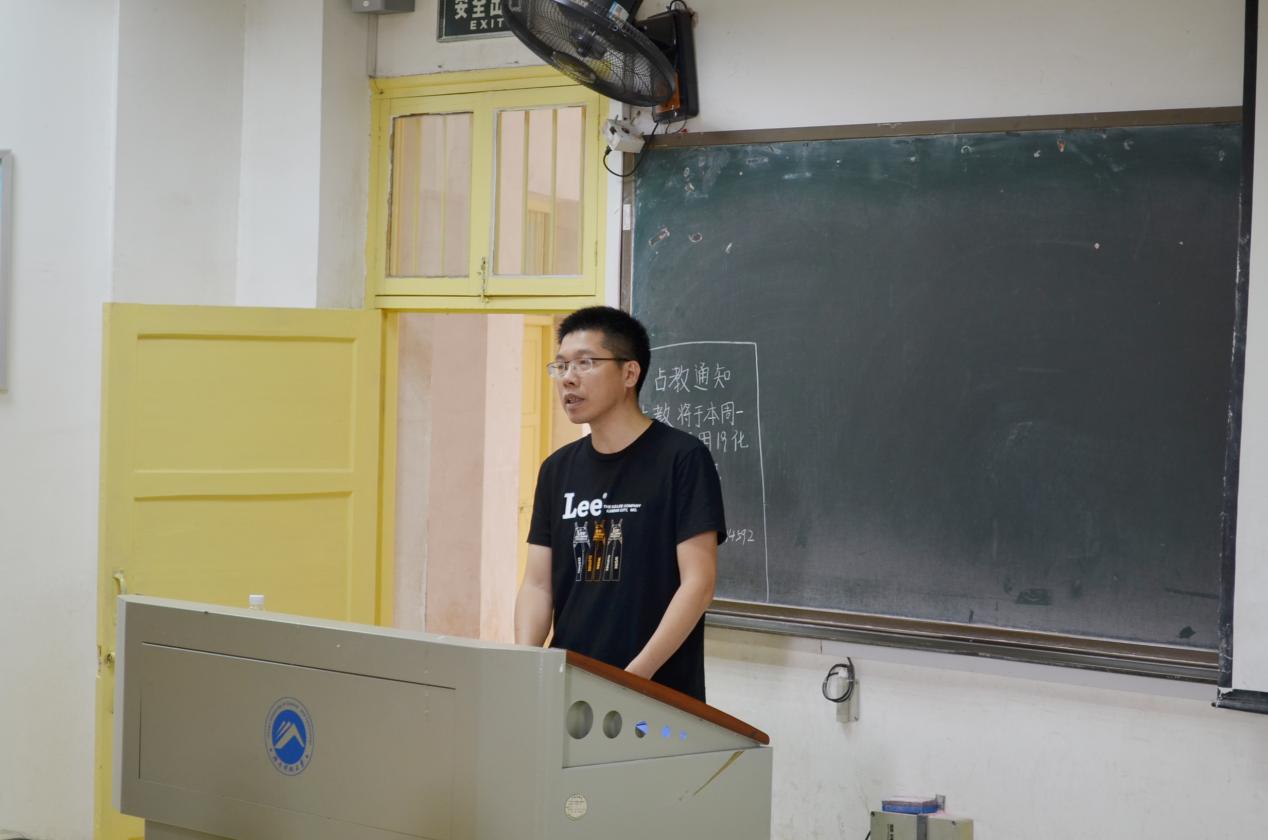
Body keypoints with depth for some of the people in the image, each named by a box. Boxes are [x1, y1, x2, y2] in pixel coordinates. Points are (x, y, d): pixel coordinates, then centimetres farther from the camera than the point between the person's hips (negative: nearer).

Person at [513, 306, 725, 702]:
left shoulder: (682, 459, -6)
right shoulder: (558, 469, 11)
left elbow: (698, 582, -12)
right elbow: (538, 584, 9)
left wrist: (635, 675, -20)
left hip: (658, 694, -5)